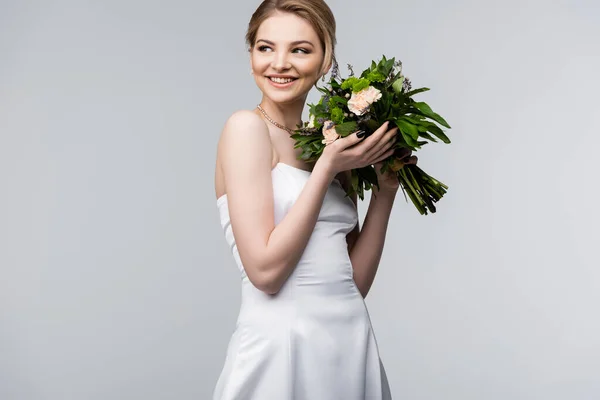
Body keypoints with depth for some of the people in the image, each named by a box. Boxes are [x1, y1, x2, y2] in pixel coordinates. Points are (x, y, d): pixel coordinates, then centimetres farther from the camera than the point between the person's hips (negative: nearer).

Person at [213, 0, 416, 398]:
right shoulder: (247, 127, -9)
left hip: (353, 339, 6)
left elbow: (354, 281, 6)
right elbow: (265, 271, -17)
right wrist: (326, 169, -14)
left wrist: (385, 187, -1)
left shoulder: (329, 147, 8)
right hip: (280, 345, -6)